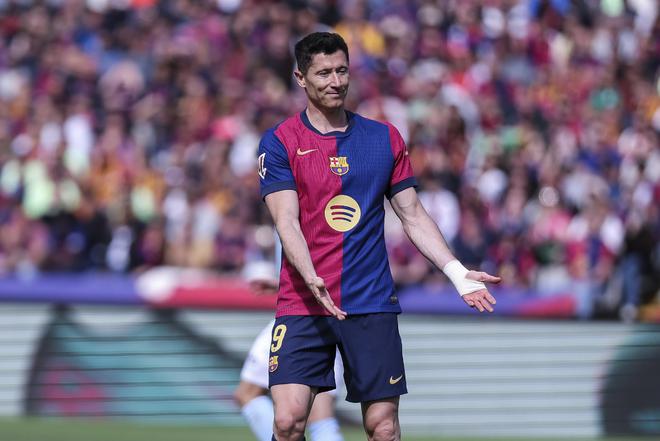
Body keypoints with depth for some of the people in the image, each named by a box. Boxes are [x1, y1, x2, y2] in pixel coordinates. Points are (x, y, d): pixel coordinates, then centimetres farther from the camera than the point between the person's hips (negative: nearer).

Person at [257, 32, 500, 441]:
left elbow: (413, 216, 13)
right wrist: (312, 280, -26)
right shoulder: (280, 142, 0)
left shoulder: (385, 138, 10)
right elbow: (287, 221, -9)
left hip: (373, 304, 2)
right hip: (302, 304, -2)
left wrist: (457, 272, 0)